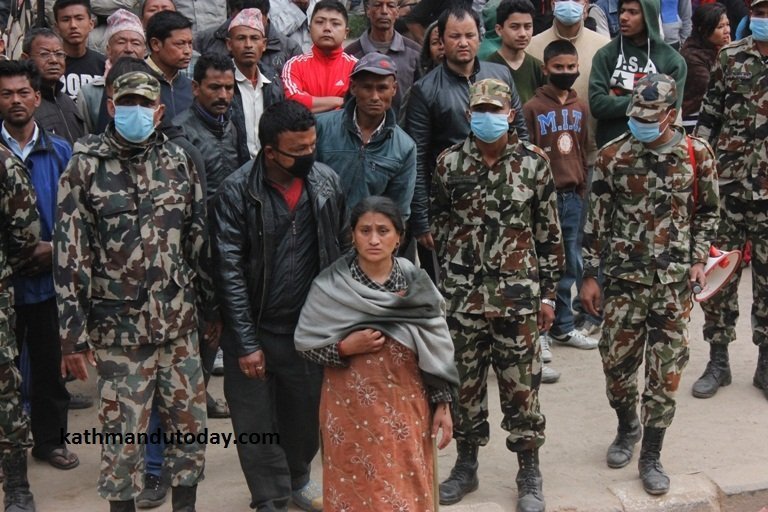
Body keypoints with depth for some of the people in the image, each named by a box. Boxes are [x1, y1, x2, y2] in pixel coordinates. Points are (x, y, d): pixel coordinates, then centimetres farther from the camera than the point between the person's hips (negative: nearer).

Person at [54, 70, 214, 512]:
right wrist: (74, 333, -9)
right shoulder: (86, 166, -6)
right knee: (123, 434, 5)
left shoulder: (179, 162, 4)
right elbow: (70, 253, -7)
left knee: (191, 424, 11)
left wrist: (211, 307, 11)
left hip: (180, 324, 4)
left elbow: (200, 239, 10)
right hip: (118, 328, -3)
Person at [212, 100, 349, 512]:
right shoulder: (237, 192, -15)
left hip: (310, 326, 3)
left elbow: (344, 252, 5)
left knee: (307, 413, 17)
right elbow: (230, 272, -13)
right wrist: (246, 343, -13)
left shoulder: (327, 181, -4)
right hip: (254, 329, -3)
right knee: (256, 423, 7)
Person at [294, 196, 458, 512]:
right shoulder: (330, 285, -8)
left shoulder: (416, 283, -1)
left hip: (407, 408, 2)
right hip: (353, 410, -1)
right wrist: (345, 347, -19)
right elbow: (304, 343, -3)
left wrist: (442, 403, 1)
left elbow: (438, 348, 3)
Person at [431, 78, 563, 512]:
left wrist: (549, 293, 1)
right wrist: (439, 288, 7)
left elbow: (550, 233, 2)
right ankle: (466, 465, 29)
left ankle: (530, 474, 20)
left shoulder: (534, 162, -2)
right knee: (465, 382, 11)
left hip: (519, 296, -2)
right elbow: (438, 229, 8)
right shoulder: (449, 163, 2)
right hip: (462, 294, 2)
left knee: (522, 385, 4)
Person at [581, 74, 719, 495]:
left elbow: (707, 212, 10)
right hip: (624, 277, 1)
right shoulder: (613, 156, -3)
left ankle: (651, 455, 17)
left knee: (666, 370, 2)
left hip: (675, 281, 0)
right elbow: (596, 219, 1)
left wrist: (699, 260, 0)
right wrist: (590, 275, 1)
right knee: (616, 361, 8)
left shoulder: (696, 154, -3)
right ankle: (627, 429, 37)